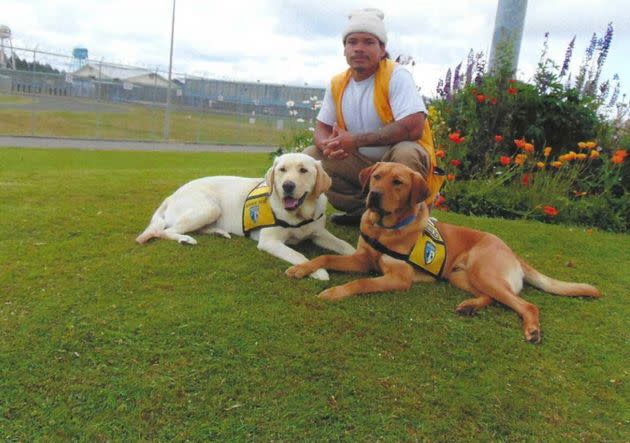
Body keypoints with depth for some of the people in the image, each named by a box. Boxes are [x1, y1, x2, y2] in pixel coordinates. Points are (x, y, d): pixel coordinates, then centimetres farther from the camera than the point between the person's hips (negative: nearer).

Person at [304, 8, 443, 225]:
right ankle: (365, 209, 1)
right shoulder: (337, 84, 2)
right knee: (310, 156, -5)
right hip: (362, 164, 6)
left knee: (406, 153, -37)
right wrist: (327, 144, -19)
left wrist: (356, 140, -26)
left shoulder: (396, 76, -16)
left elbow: (413, 127, -28)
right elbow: (322, 127, 8)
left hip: (396, 162, -5)